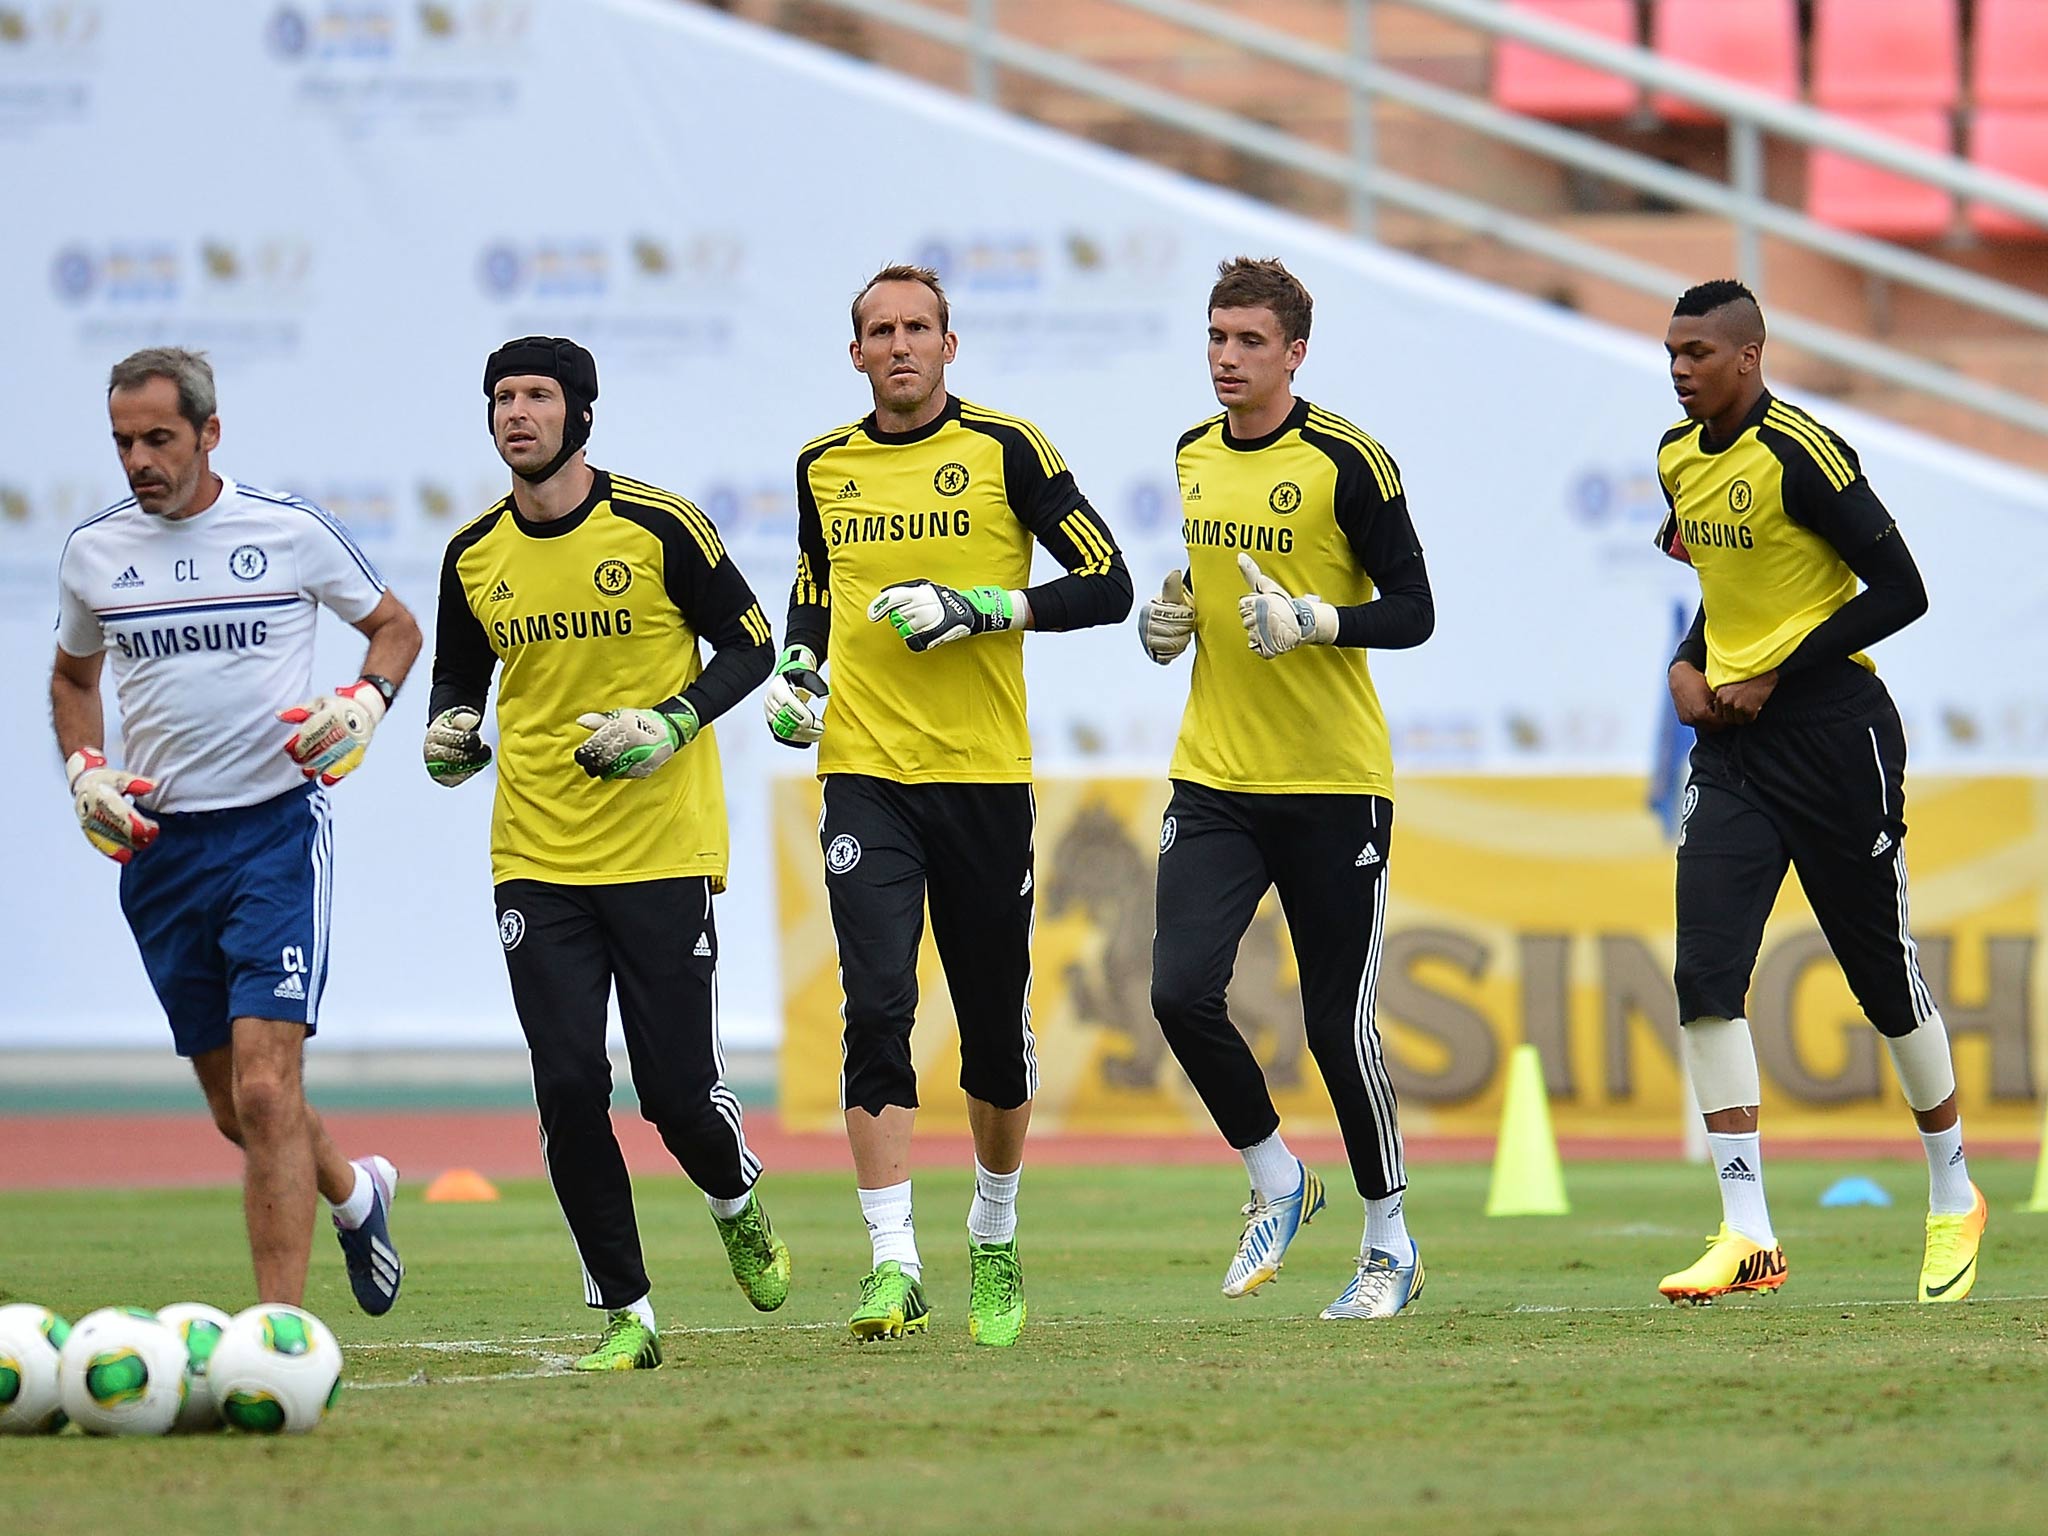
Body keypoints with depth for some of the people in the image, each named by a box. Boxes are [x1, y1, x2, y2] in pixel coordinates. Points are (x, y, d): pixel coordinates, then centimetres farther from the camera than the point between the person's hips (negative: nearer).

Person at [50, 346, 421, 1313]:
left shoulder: (292, 531, -4)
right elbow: (74, 675, 23)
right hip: (158, 844, 4)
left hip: (275, 830, -4)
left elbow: (395, 627, 10)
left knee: (265, 1087, -17)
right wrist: (85, 770, 6)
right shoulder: (93, 550, 6)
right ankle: (354, 1193, 43)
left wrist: (363, 704, -9)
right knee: (236, 1111, 12)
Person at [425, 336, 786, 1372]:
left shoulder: (658, 527, -6)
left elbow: (749, 645, 1)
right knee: (568, 1089, -7)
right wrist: (451, 733, -1)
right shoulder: (474, 555, 7)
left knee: (679, 1092, -3)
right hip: (537, 858, 3)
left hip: (663, 852, -3)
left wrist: (673, 724, -14)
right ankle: (625, 1316, 4)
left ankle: (738, 1206, 32)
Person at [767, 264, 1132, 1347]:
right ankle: (894, 1265, -18)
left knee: (995, 1027, 7)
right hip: (865, 775, 1)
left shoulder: (1006, 450, -1)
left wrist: (973, 609, -14)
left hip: (984, 772, -1)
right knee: (876, 1010, -15)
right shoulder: (824, 467, 10)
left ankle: (995, 1242, 29)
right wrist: (795, 669, 6)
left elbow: (1106, 587, -3)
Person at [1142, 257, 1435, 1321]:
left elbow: (1413, 613, -8)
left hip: (1335, 788, -5)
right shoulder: (1193, 456, 10)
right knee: (1181, 992, -12)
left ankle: (1390, 1243, 17)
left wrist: (1312, 619, -23)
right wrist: (1172, 619, 5)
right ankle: (1275, 1182, 11)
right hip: (1215, 781, 5)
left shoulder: (1345, 463, -9)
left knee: (1337, 1026, 0)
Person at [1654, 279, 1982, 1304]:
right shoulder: (1679, 459, 9)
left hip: (1832, 730, -7)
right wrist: (1689, 666, 6)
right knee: (1705, 978, -9)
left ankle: (1954, 1198, 26)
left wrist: (1776, 679, -15)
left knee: (1886, 978, 5)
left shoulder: (1802, 456, -15)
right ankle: (1748, 1236, -9)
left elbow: (1901, 591, -15)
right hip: (1732, 741, 7)